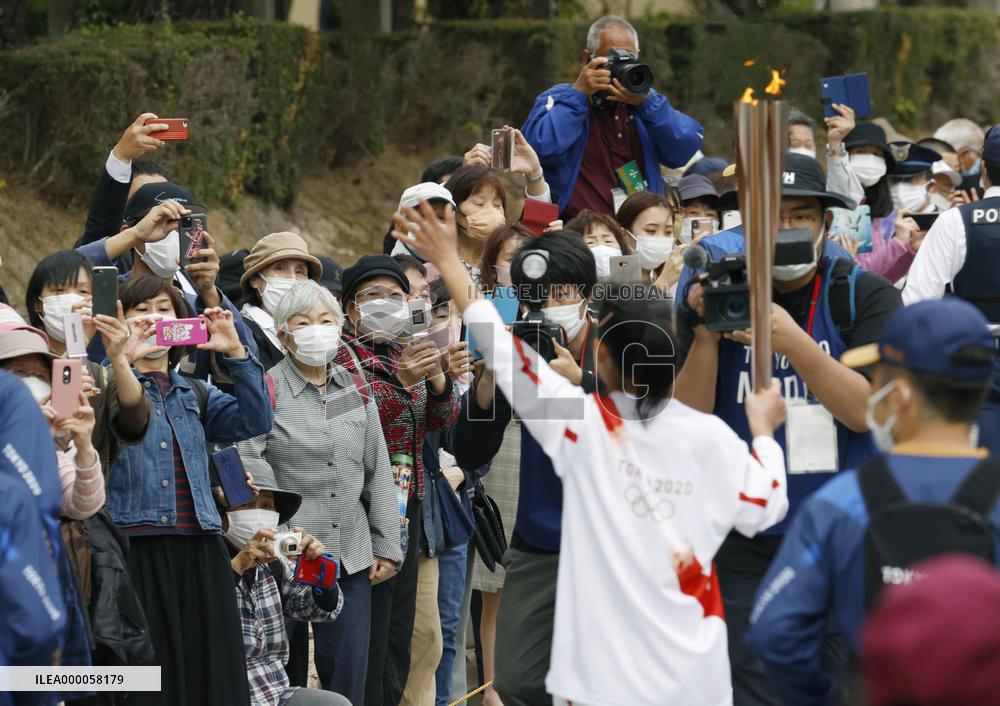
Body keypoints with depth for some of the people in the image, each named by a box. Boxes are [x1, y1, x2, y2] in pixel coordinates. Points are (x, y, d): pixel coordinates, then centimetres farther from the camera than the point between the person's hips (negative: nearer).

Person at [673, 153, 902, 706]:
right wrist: (706, 332, -17)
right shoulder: (718, 296, 3)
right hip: (746, 546, 1)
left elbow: (868, 410, -13)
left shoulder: (865, 295, -2)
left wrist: (792, 342, -24)